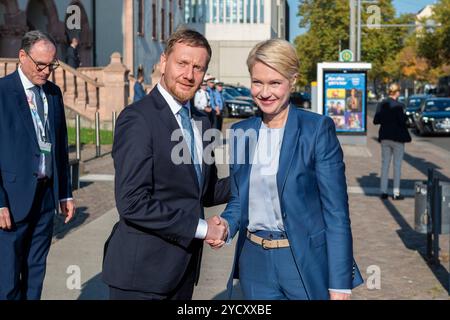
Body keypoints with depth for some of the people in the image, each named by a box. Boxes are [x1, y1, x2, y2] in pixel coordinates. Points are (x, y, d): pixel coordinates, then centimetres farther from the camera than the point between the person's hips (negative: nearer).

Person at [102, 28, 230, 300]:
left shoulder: (201, 122, 10)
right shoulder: (138, 119, -15)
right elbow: (133, 203, -22)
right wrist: (201, 228, -16)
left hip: (183, 268, 7)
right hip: (143, 271, -7)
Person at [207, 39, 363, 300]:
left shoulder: (318, 129, -10)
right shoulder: (240, 132, 4)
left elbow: (336, 209, -12)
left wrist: (340, 284, -15)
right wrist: (227, 224, -9)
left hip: (306, 264, -4)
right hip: (255, 262, 4)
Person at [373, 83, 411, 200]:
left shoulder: (382, 104, 0)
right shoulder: (398, 106, -15)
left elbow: (375, 121, 0)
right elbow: (402, 121, -19)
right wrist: (406, 117, 1)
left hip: (385, 137, 5)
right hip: (397, 137, -5)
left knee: (385, 164, 11)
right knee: (397, 165, 4)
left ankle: (383, 191, 12)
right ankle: (396, 193, 6)